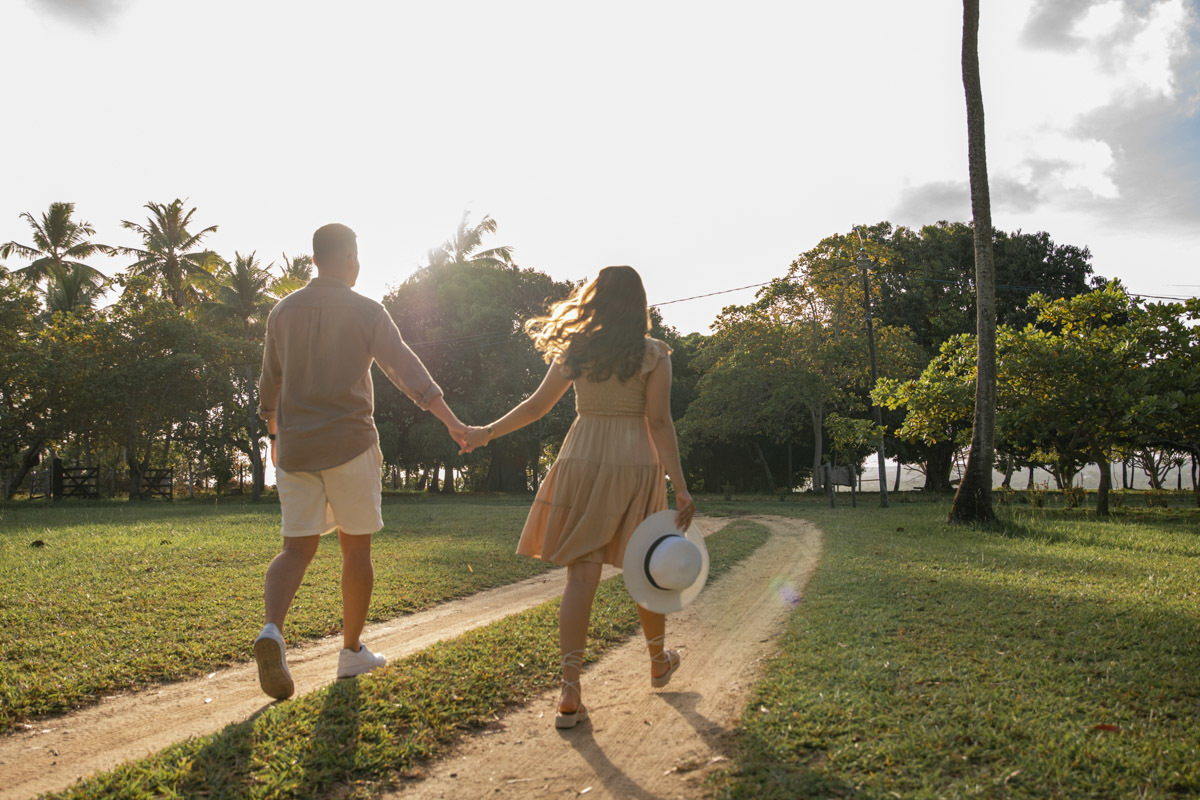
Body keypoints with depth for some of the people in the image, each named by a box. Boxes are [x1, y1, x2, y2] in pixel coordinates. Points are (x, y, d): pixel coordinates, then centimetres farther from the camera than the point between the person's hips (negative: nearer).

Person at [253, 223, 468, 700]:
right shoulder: (366, 312, -4)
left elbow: (270, 383, 18)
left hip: (295, 446, 4)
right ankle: (352, 651, 18)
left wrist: (274, 433, 32)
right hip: (349, 445, -4)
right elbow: (406, 369, -14)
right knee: (356, 547, 9)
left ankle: (272, 631, -21)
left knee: (298, 548, 5)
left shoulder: (283, 311, 10)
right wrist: (451, 421, -17)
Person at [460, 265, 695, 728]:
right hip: (635, 463, -1)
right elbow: (659, 422, -9)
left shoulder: (576, 350, 5)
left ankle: (570, 692, -7)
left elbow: (538, 405, 6)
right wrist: (680, 487, -8)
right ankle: (658, 662, 35)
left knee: (581, 573, -1)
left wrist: (487, 432, 20)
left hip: (582, 460, 1)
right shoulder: (654, 354, -2)